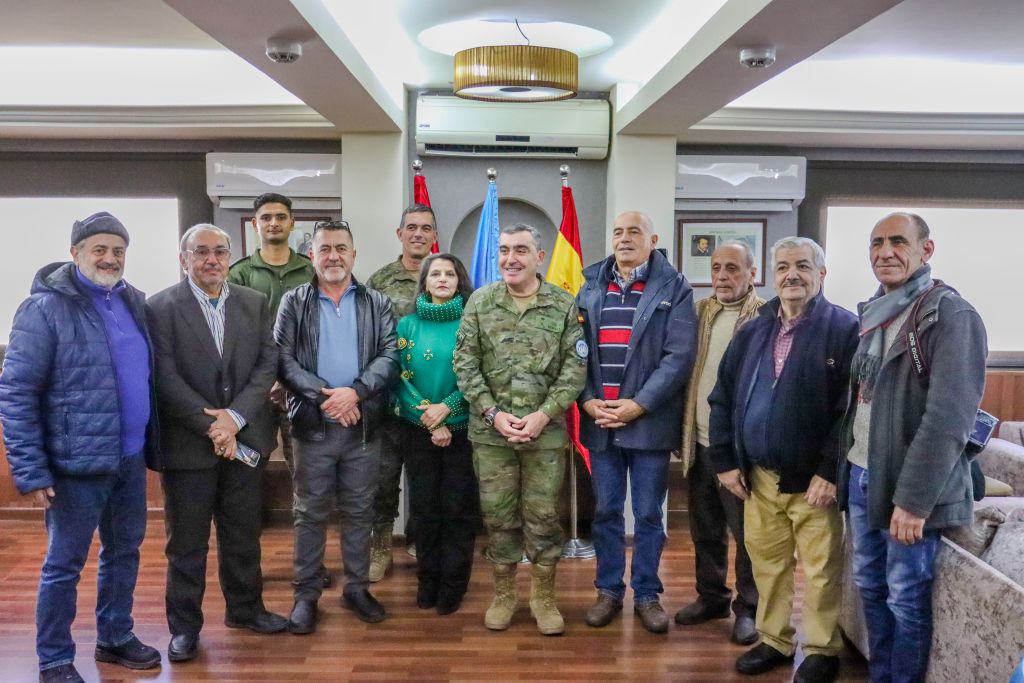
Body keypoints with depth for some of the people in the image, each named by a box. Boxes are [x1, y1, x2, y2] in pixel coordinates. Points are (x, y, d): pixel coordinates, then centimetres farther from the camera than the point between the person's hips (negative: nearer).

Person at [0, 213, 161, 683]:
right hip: (77, 462, -6)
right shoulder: (46, 308, -11)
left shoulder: (133, 301, 8)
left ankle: (115, 638, 36)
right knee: (64, 564, 7)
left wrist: (151, 444, 11)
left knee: (124, 552, 18)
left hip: (130, 457, 6)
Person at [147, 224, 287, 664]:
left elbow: (268, 364, -1)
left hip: (245, 439, 3)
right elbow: (167, 378, -12)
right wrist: (211, 426, -16)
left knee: (243, 534, 16)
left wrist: (234, 417, -13)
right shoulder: (161, 307, -6)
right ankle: (184, 626, 24)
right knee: (186, 542, 9)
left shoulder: (255, 303, 5)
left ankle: (245, 608, 33)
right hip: (188, 443, -3)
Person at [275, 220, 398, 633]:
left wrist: (356, 391, -18)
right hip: (312, 424, -1)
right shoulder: (293, 303, 2)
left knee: (359, 511, 11)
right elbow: (283, 360, -5)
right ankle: (306, 594, 20)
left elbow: (389, 356, -3)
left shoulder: (377, 304, 6)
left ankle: (356, 588, 25)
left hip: (363, 425, 1)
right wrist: (323, 394, -17)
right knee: (310, 513, 8)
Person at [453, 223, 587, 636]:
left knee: (543, 516, 7)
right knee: (497, 514, 10)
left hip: (546, 430, -1)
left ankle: (544, 597, 24)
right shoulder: (480, 302, 2)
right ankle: (502, 594, 27)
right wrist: (494, 413, -10)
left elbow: (575, 367, -3)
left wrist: (543, 415, -13)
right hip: (490, 430, 1)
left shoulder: (564, 306, 0)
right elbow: (465, 363, 0)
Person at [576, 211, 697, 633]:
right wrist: (588, 401, -8)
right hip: (599, 420, 3)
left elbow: (679, 355, -9)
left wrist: (639, 405, -15)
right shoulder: (591, 288, 10)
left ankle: (647, 594, 22)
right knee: (606, 511, 12)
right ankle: (608, 590, 25)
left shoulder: (673, 289, -1)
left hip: (650, 421, -3)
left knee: (648, 514, 7)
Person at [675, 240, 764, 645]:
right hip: (699, 442, 5)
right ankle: (711, 597, 32)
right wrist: (680, 430, 9)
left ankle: (748, 608, 22)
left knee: (747, 532, 7)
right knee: (705, 529, 17)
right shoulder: (699, 312, 9)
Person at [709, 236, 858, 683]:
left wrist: (830, 471, -16)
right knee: (767, 564, 14)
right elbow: (723, 398, 11)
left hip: (812, 478, -5)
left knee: (819, 571, 6)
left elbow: (850, 408, -12)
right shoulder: (752, 332, 9)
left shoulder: (844, 329, -7)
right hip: (759, 475, 5)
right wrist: (725, 460, 5)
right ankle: (774, 641, 31)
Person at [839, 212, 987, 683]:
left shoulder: (951, 316, -13)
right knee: (870, 587, 17)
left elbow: (948, 419, -20)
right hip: (860, 476, 7)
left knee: (906, 600, 5)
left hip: (908, 488, -7)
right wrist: (842, 466, 11)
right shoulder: (871, 313, 10)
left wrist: (914, 499, -22)